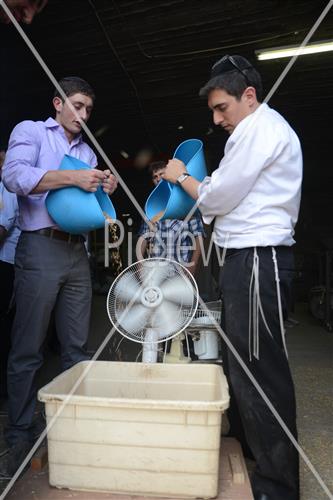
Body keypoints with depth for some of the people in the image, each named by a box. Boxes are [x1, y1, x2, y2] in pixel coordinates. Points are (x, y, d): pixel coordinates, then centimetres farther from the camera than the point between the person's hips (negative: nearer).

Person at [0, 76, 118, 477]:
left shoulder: (88, 152, 22)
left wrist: (105, 191, -2)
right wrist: (72, 178, -19)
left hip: (78, 253, 6)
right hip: (40, 249, -5)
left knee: (77, 347, 9)